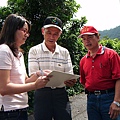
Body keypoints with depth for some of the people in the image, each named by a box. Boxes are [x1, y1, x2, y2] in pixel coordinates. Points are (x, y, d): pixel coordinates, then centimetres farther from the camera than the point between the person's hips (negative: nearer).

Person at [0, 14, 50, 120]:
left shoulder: (19, 54, 15)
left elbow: (23, 81, 12)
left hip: (22, 108, 9)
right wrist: (35, 85, -24)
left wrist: (37, 75, -6)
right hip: (10, 111, -9)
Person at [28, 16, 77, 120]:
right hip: (42, 94, -2)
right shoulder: (34, 51, 2)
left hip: (61, 94, 2)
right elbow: (33, 76, -9)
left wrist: (70, 81, -20)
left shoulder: (64, 52, 9)